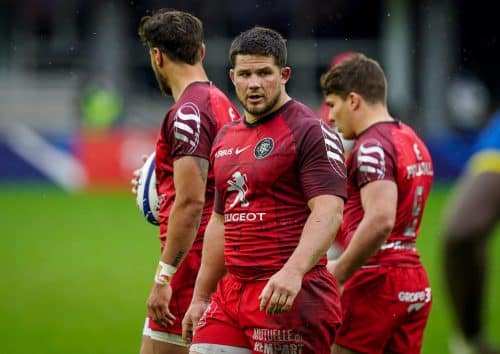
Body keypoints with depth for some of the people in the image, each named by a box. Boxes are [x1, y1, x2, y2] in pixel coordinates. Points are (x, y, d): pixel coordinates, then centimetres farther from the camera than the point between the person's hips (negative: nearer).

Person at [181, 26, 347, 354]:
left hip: (290, 295, -8)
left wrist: (293, 272, -33)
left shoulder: (310, 131, -8)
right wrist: (200, 298, 24)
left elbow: (328, 213, -19)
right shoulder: (226, 137, 17)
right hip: (231, 291, 8)